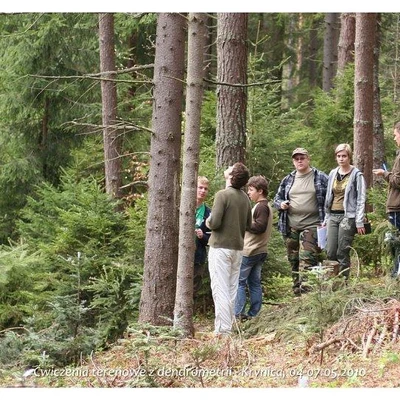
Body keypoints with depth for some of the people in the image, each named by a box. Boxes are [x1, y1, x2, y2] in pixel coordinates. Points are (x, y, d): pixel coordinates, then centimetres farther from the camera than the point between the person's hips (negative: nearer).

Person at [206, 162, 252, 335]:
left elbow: (214, 222, -19)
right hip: (238, 248, 7)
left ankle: (222, 330, -10)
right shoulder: (245, 198, 8)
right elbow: (248, 225, 16)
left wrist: (208, 223, 2)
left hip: (220, 247, -7)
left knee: (220, 289, -6)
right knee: (232, 289, 12)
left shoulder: (223, 195, -13)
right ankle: (228, 326, 16)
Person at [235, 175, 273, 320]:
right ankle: (253, 314, 11)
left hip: (250, 251, -10)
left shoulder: (261, 207, -14)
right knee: (255, 282, 10)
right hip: (260, 252, 10)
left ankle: (238, 313, -8)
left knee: (239, 281, -6)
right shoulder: (265, 206, 17)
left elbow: (260, 227, -22)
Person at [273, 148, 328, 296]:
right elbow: (277, 198, 22)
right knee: (294, 261, 9)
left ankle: (305, 289, -23)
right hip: (290, 227, 5)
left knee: (307, 259, -17)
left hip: (311, 226, -5)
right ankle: (297, 293, 17)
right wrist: (281, 204, -2)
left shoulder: (321, 178, 2)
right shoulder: (287, 180, 14)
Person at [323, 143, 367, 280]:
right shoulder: (333, 174, 15)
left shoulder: (356, 175, -2)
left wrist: (359, 222, -11)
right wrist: (326, 219, 17)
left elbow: (361, 199, -5)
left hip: (348, 217, -5)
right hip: (332, 216, 5)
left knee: (342, 253, -6)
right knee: (330, 253, -1)